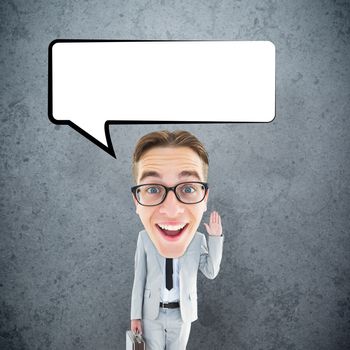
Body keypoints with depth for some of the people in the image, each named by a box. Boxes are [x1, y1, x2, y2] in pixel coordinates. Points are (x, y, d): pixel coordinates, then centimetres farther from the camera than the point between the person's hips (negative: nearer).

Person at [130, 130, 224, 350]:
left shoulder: (198, 240, -8)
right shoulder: (144, 238, -11)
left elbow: (212, 272, -8)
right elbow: (139, 277, -4)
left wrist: (216, 237, -13)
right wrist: (135, 315, -2)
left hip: (182, 313, 1)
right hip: (152, 313, -1)